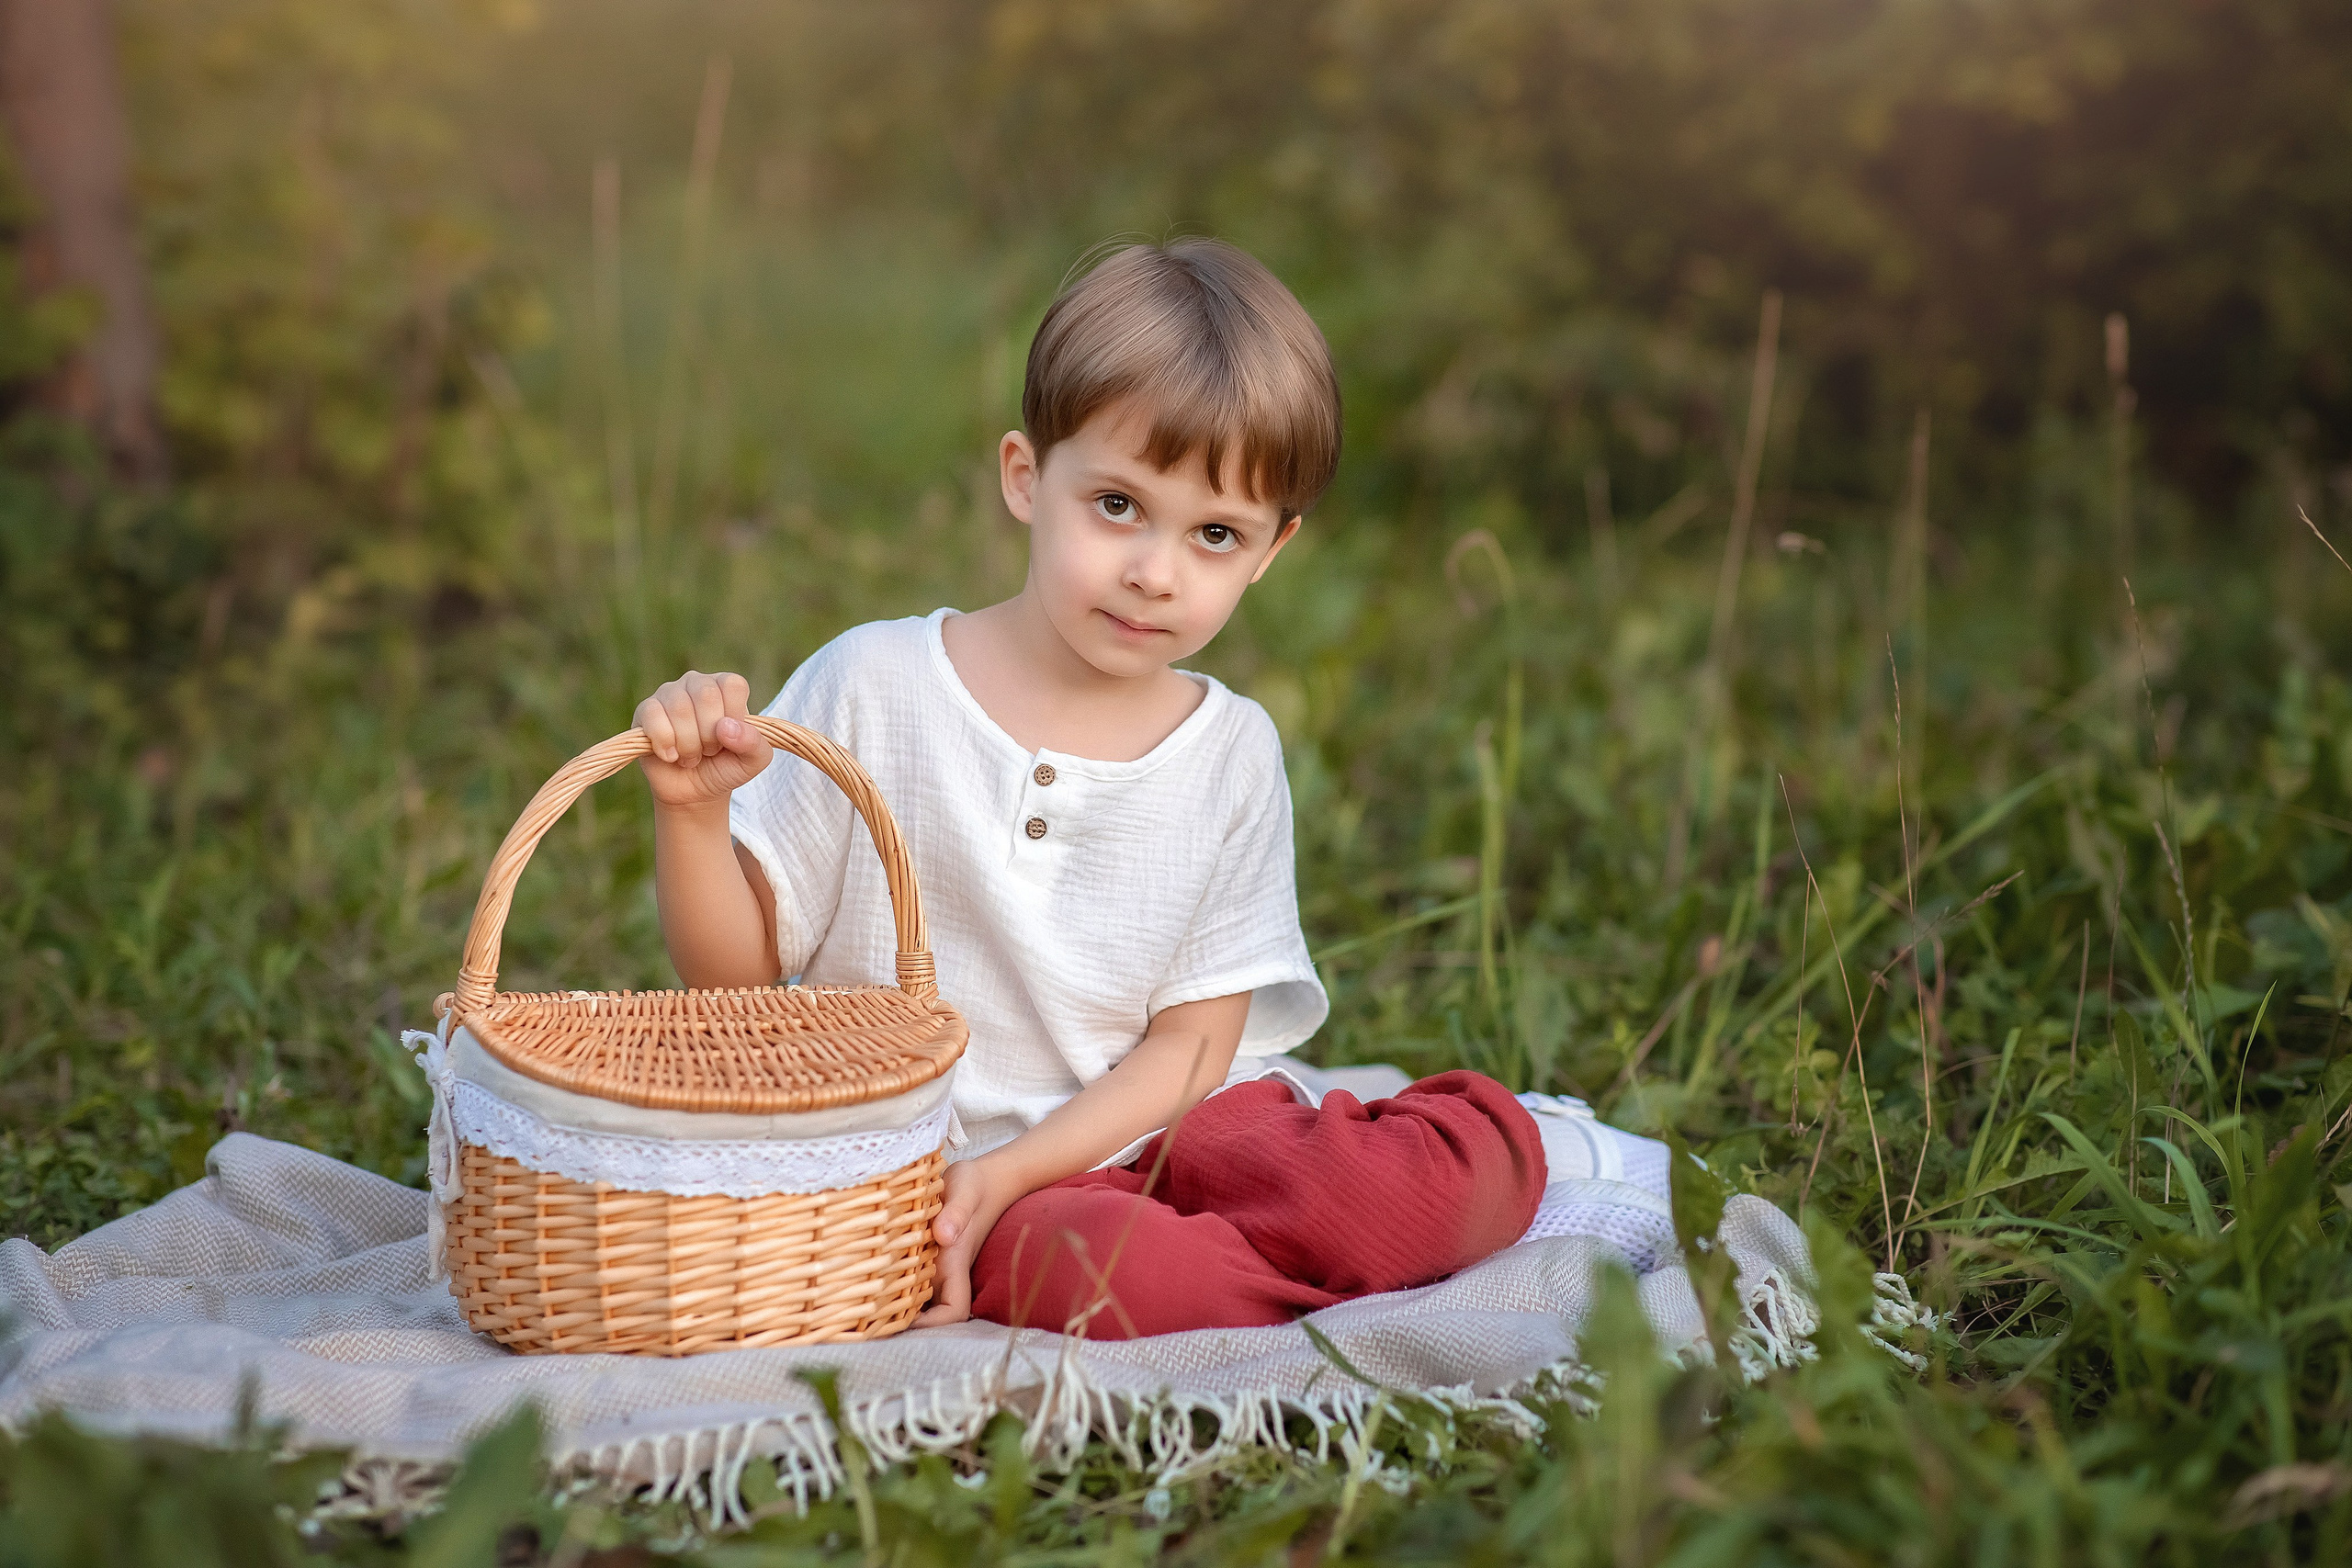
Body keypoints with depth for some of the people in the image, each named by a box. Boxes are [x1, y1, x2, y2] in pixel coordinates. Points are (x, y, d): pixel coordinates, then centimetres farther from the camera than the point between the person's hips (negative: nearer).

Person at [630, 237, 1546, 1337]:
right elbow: (732, 973, 1)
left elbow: (1191, 1045, 1)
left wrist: (1010, 1172, -15)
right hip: (918, 1170, -4)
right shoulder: (875, 685, -2)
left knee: (1487, 1139, -19)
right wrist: (692, 810, -19)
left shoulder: (1231, 751, 4)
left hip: (1149, 1141, 4)